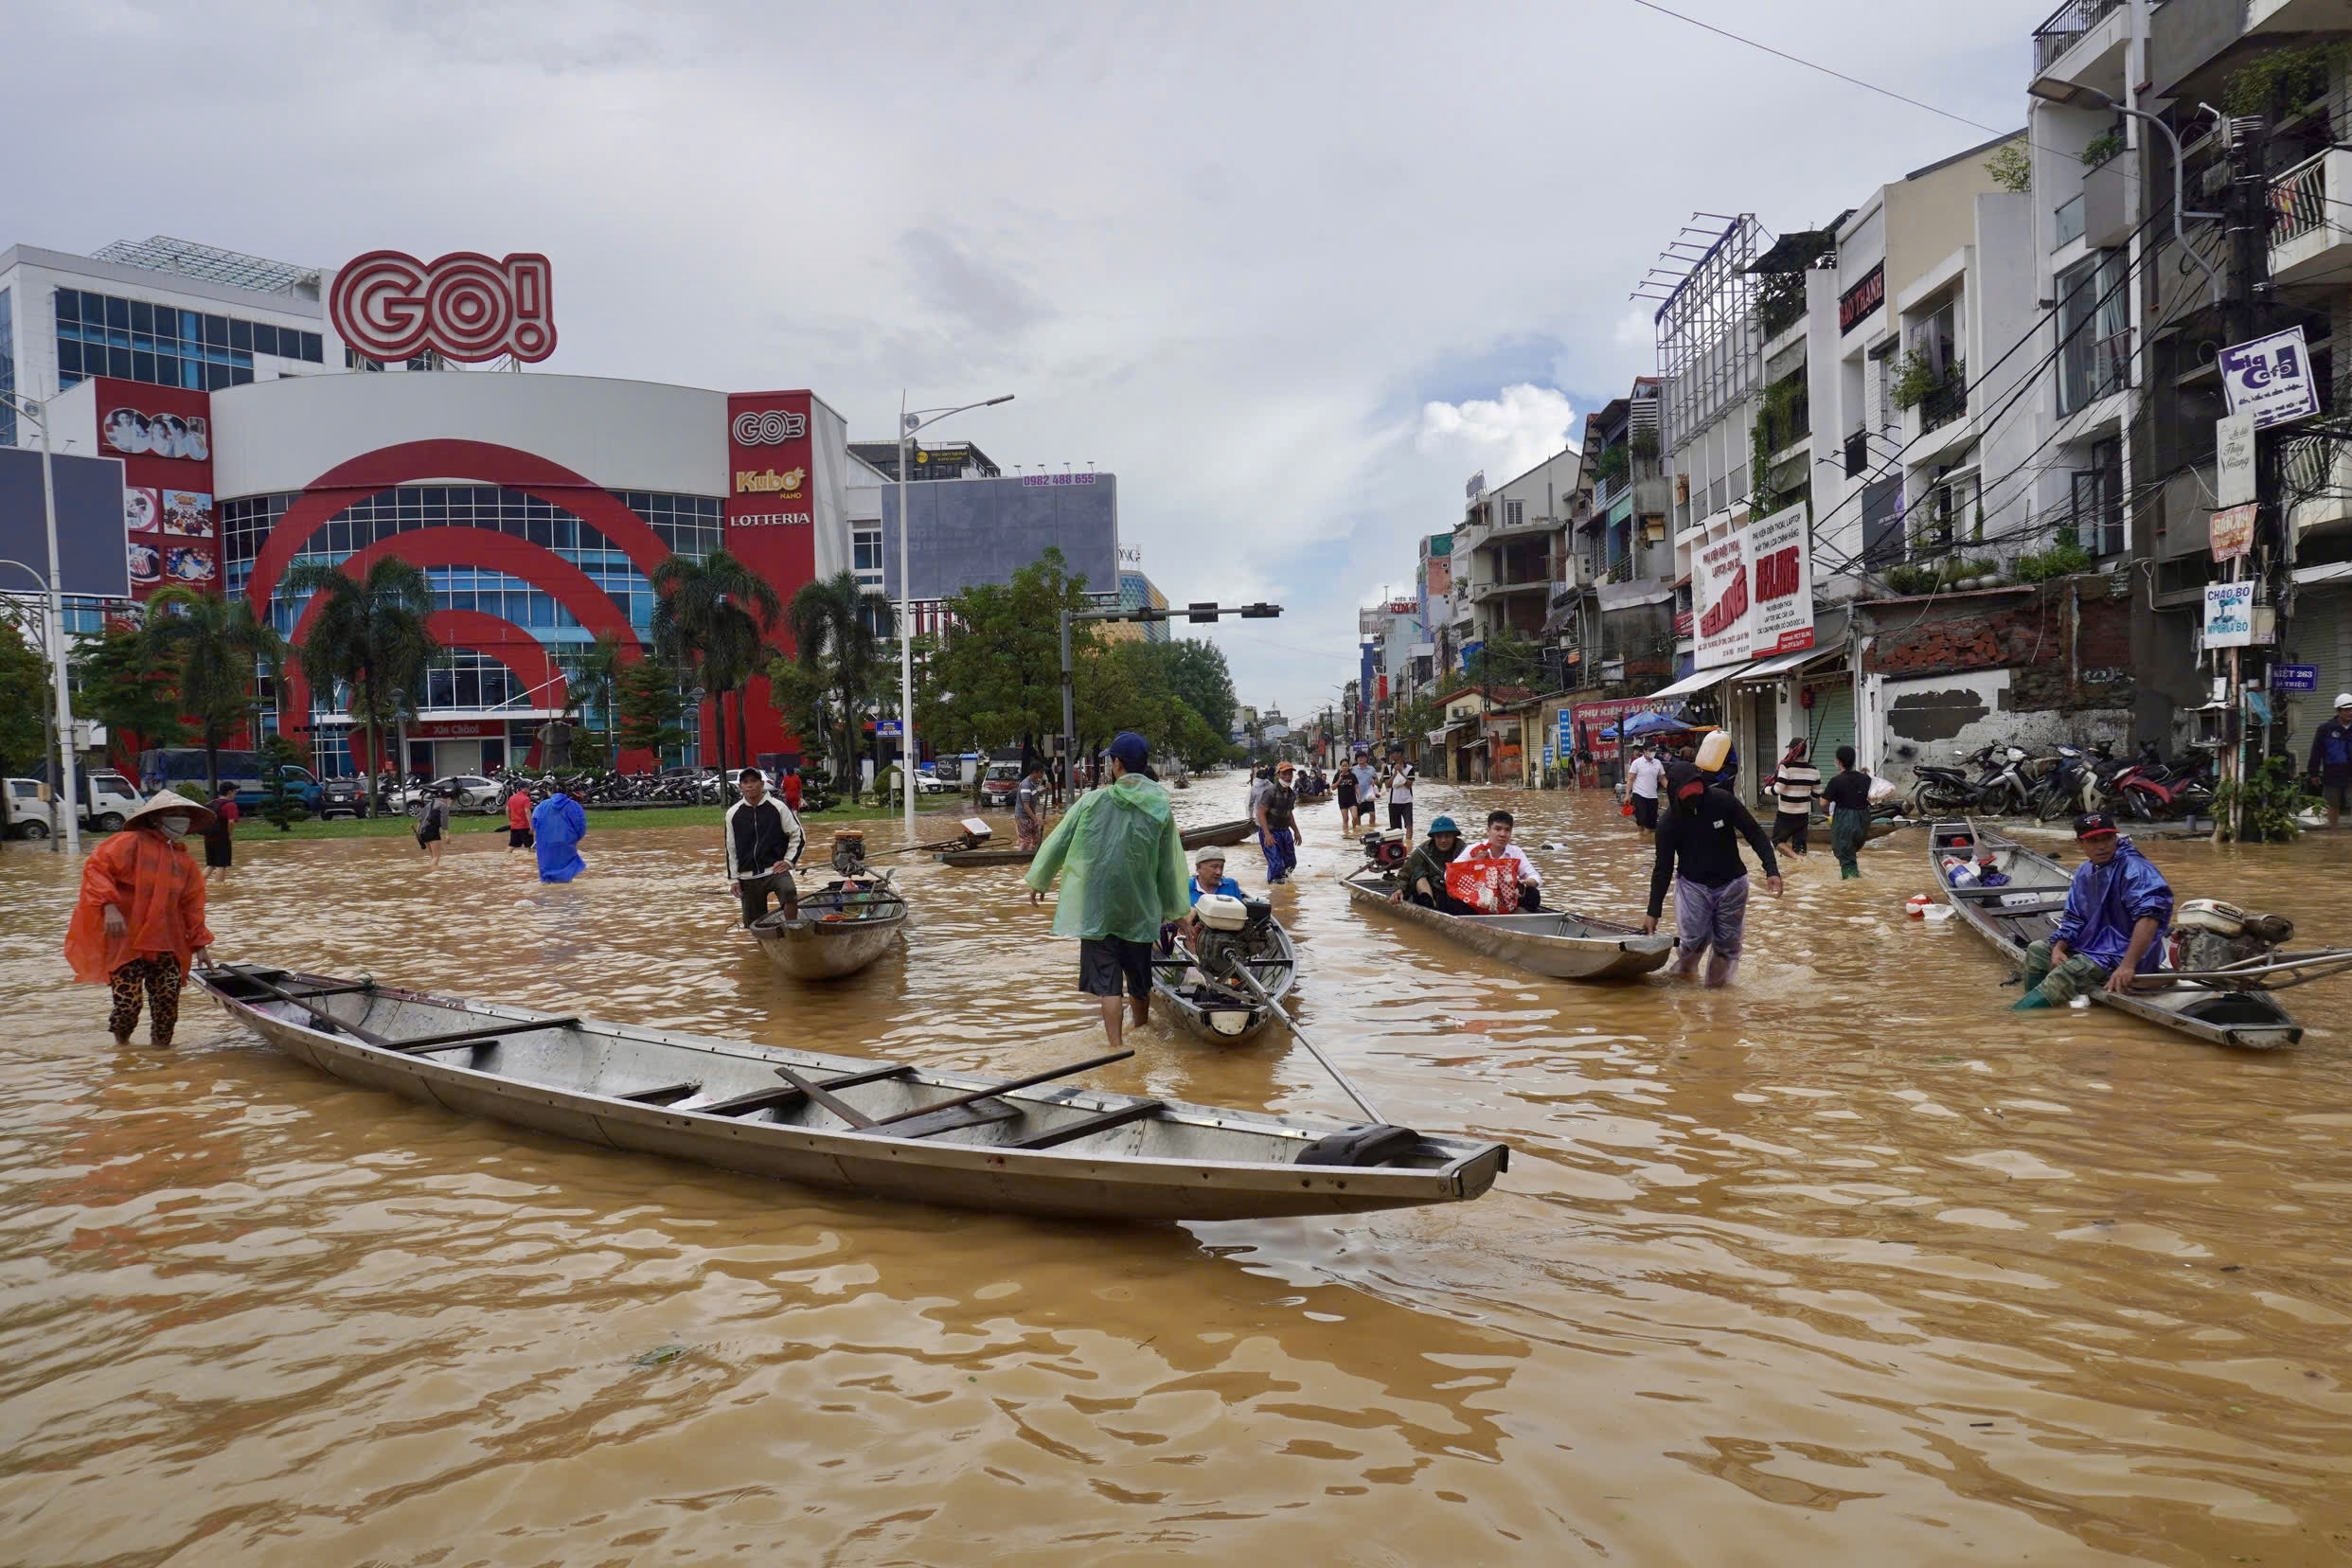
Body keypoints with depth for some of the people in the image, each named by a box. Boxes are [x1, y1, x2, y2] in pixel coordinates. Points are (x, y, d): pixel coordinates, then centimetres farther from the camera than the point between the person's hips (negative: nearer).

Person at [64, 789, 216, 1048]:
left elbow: (191, 906, 17)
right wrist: (109, 906, -26)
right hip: (126, 941, -5)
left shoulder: (184, 861, 13)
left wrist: (199, 944, 15)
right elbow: (96, 868, -15)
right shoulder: (130, 843, -6)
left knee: (168, 996, -4)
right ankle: (121, 1042, 25)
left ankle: (161, 1047, 16)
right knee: (128, 1001, -5)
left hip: (166, 944, 5)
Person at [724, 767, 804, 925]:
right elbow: (731, 848, 11)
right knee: (753, 923, 6)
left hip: (775, 870, -3)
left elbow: (798, 836, 4)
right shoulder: (733, 813, 5)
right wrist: (734, 878, 8)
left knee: (789, 892, -33)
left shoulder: (778, 807, -3)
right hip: (747, 876, 4)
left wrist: (789, 861, -5)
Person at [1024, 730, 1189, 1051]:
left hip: (1098, 907, -3)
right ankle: (1142, 1033, 37)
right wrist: (1171, 908, 15)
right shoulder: (1161, 808, -3)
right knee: (1140, 977, 19)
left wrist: (1039, 881, 12)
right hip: (1141, 908, 3)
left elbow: (1058, 842, -2)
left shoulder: (1093, 801, -10)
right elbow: (1169, 865, 3)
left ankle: (1117, 1046, -4)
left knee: (1107, 979, 2)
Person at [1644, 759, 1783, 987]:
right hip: (1693, 884, -1)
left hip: (1731, 883, 1)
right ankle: (1684, 971, 14)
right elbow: (1663, 868, -6)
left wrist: (1772, 871, -18)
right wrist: (1653, 913, -6)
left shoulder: (1723, 801, -17)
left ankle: (1718, 981, 22)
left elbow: (1755, 835, -7)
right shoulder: (1669, 821, -14)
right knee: (1695, 937, -16)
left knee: (1728, 941, 0)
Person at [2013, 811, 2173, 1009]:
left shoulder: (2133, 867, -18)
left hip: (2122, 955, -10)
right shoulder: (2084, 872, 10)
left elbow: (2149, 915, -32)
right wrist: (2058, 948, -6)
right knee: (2037, 950, 17)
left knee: (2068, 972, -31)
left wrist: (2128, 966, -40)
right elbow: (2074, 918, 15)